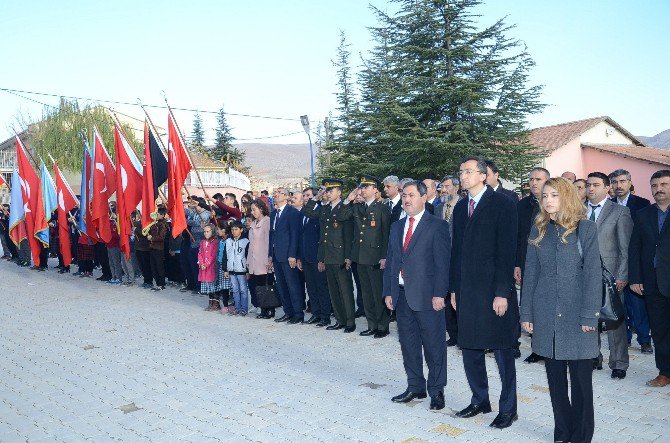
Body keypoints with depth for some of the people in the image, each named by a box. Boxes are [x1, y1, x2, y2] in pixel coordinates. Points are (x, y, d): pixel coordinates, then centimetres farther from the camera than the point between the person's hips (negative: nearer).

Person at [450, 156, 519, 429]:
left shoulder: (502, 204, -7)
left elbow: (507, 250, -12)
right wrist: (454, 288, 12)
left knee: (502, 351, 5)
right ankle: (480, 400, 30)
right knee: (470, 349, 13)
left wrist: (502, 292, -16)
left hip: (495, 291, -6)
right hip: (467, 291, 6)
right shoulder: (460, 207, 13)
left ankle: (508, 408, 20)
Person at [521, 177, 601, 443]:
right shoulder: (539, 230, 8)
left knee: (580, 376, 3)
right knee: (555, 376, 10)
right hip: (546, 314, 3)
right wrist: (526, 313, 4)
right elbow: (530, 273, 7)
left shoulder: (586, 228, -1)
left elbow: (592, 273, -5)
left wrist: (589, 315, -11)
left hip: (576, 312, -3)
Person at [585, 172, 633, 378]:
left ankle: (619, 364, 15)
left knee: (615, 320, 2)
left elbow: (626, 249, -3)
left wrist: (622, 276, -10)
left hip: (610, 275, -3)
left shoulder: (620, 212, 0)